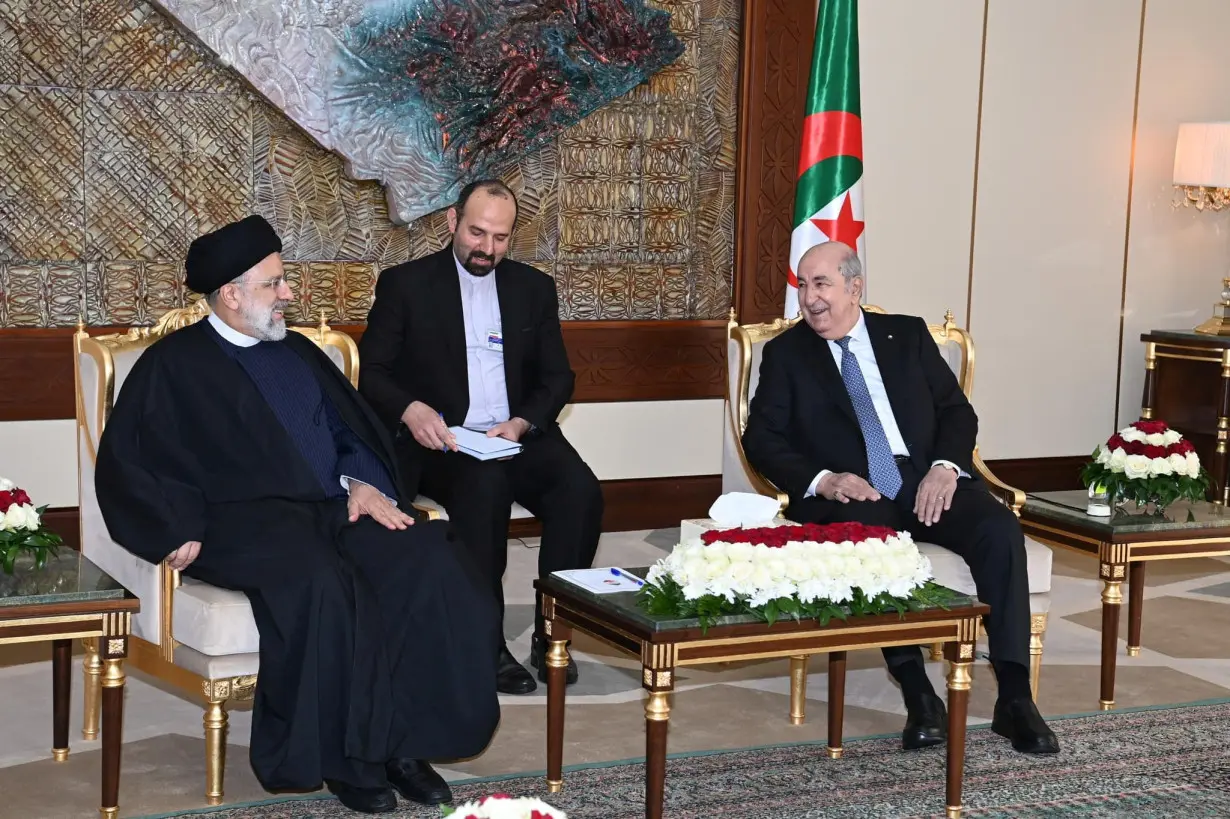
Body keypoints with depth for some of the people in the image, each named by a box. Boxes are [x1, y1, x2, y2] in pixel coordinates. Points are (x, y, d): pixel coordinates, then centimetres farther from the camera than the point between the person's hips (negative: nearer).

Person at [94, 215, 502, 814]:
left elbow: (351, 429, 23)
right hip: (244, 523, -6)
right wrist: (178, 530, -15)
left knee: (428, 566, -23)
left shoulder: (297, 352, 23)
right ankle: (344, 760, -24)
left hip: (334, 509, 6)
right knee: (321, 584, -37)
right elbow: (126, 464, -2)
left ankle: (402, 740, -18)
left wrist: (364, 482, 1)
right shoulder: (173, 365, 5)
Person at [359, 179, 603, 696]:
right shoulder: (405, 284, 6)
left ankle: (552, 633, -17)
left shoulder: (534, 288, 16)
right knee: (484, 485, -36)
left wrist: (522, 423, -8)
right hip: (440, 442, -3)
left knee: (580, 489, -27)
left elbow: (558, 378, 14)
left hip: (518, 437, 4)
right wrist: (410, 410, -20)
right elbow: (372, 373, 2)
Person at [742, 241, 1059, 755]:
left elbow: (957, 410, 12)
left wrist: (946, 467, -9)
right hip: (849, 496, -2)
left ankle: (1014, 698, -26)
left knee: (999, 528, -26)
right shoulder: (786, 354, 12)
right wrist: (822, 480, -15)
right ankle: (919, 697, -32)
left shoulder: (907, 335, 17)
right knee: (866, 536, -38)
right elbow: (762, 438, 3)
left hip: (926, 483, 2)